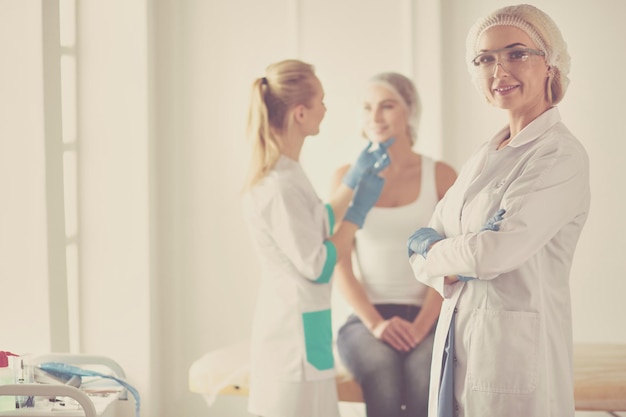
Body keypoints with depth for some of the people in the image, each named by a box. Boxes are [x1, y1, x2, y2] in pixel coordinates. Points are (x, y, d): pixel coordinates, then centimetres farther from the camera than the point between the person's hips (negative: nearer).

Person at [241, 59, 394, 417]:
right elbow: (318, 267, -18)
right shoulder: (283, 186, -22)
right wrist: (359, 210, -9)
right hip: (298, 335, -10)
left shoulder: (275, 175, 9)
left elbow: (316, 226, 21)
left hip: (284, 330, 10)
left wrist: (354, 180, 23)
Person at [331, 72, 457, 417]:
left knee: (424, 379, -34)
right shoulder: (347, 177, 9)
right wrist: (376, 324, -12)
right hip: (366, 318, 0)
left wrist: (420, 326, -14)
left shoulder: (441, 176, 7)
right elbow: (340, 265, 3)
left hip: (428, 318, 0)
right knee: (383, 375, -34)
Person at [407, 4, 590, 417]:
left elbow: (499, 251, -22)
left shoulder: (561, 157, -12)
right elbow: (423, 255, 10)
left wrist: (432, 248, -4)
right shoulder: (485, 157, 13)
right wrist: (459, 266, -13)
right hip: (458, 343, 7)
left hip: (515, 351, -7)